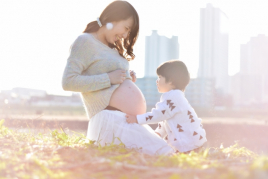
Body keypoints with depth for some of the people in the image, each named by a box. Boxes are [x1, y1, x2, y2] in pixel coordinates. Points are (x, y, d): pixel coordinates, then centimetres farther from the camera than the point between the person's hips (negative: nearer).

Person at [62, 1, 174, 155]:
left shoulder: (112, 48, 25)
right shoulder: (85, 42, -3)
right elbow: (68, 82, -15)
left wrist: (128, 81, 12)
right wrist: (108, 79, -15)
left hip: (132, 121, 11)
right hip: (109, 120, -11)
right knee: (163, 153, -30)